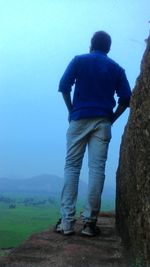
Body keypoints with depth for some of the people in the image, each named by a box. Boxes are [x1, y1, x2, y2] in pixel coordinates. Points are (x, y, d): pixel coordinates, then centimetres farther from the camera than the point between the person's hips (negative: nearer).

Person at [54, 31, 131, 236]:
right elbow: (126, 97, 4)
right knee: (97, 168, -3)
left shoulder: (79, 60, 9)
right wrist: (113, 118, 11)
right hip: (102, 122, 1)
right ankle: (90, 222, -4)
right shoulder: (116, 68, 13)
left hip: (79, 119, -1)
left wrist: (72, 110, 7)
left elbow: (64, 86, -3)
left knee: (72, 167, 0)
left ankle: (67, 222, -5)